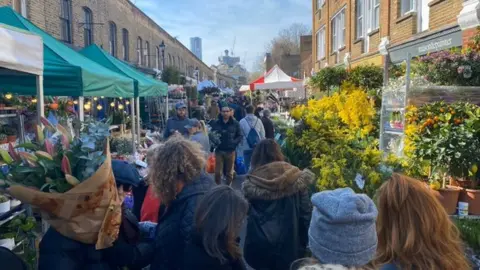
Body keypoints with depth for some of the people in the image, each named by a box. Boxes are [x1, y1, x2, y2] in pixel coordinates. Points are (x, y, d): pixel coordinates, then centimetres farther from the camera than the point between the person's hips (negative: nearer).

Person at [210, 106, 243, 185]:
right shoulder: (216, 123, 5)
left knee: (229, 172, 10)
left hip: (230, 151, 0)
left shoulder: (235, 123, 2)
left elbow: (240, 136, 2)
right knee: (218, 172, 0)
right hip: (219, 150, 0)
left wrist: (234, 142, -14)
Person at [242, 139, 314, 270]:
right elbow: (306, 213, -6)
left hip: (260, 247, 0)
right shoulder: (296, 178, -8)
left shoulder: (252, 183, -8)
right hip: (289, 246, 0)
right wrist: (304, 244, 4)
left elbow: (245, 213, -1)